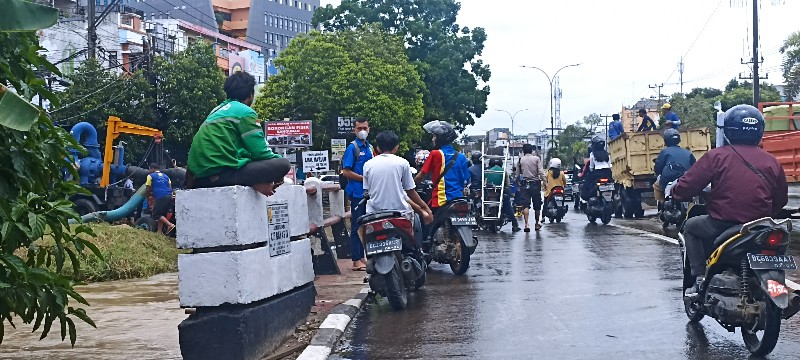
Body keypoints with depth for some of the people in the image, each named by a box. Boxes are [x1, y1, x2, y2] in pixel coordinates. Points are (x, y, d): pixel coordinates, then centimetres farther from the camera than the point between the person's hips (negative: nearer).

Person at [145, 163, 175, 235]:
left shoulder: (150, 176, 9)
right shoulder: (165, 176, 25)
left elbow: (148, 190, 9)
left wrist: (148, 195, 31)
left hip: (160, 197, -7)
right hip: (169, 196, 7)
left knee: (156, 214, -3)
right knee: (162, 215, 14)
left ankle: (170, 225, -20)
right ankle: (160, 232, 10)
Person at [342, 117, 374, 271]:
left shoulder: (370, 147, 15)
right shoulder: (352, 147, -8)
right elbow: (346, 172, -14)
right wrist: (365, 178, -15)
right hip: (357, 192, -7)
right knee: (357, 226, -5)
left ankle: (361, 257, 20)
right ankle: (356, 261, -3)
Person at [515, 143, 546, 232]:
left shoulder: (520, 160, 3)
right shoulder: (536, 159, 0)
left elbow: (517, 174, 7)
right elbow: (541, 172, -8)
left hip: (524, 184, 0)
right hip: (535, 184, 0)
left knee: (525, 205, -5)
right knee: (537, 205, 11)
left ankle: (527, 224, -20)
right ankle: (537, 224, 22)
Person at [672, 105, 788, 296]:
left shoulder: (716, 156, -7)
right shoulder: (771, 161, 4)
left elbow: (685, 188, -8)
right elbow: (781, 200, 13)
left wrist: (676, 192, 15)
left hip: (722, 226, -4)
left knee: (691, 227, 23)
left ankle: (701, 279, 9)